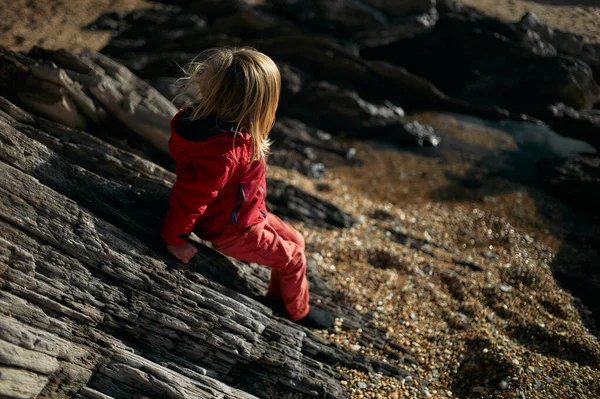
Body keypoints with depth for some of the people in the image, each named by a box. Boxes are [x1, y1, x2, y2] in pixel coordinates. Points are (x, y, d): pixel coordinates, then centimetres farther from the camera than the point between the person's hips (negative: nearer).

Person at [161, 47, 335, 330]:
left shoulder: (210, 117, -12)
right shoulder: (224, 152, -41)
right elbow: (191, 195, -33)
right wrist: (175, 239, -21)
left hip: (247, 212, 9)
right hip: (233, 232, -9)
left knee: (294, 241, 22)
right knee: (293, 259, 8)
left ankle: (277, 299, 41)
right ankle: (298, 313, 35)